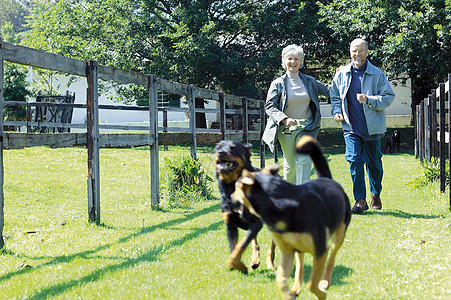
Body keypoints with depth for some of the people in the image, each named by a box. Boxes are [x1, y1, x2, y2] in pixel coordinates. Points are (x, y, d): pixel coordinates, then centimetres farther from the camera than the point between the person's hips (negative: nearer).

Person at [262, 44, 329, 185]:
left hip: (307, 128, 1)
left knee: (304, 161, -13)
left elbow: (327, 90, 19)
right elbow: (269, 106, -5)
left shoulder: (309, 81, 7)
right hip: (286, 129, -1)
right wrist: (284, 119, -20)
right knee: (291, 164, 5)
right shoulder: (278, 84, -1)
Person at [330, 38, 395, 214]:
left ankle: (376, 194, 32)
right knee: (355, 160, -10)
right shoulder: (342, 74, 5)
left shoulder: (377, 74, -3)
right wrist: (337, 111, 2)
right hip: (351, 127, 1)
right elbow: (334, 95, 19)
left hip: (372, 127, -1)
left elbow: (389, 97, -5)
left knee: (374, 162, 10)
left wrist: (369, 100, -19)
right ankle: (360, 200, -3)